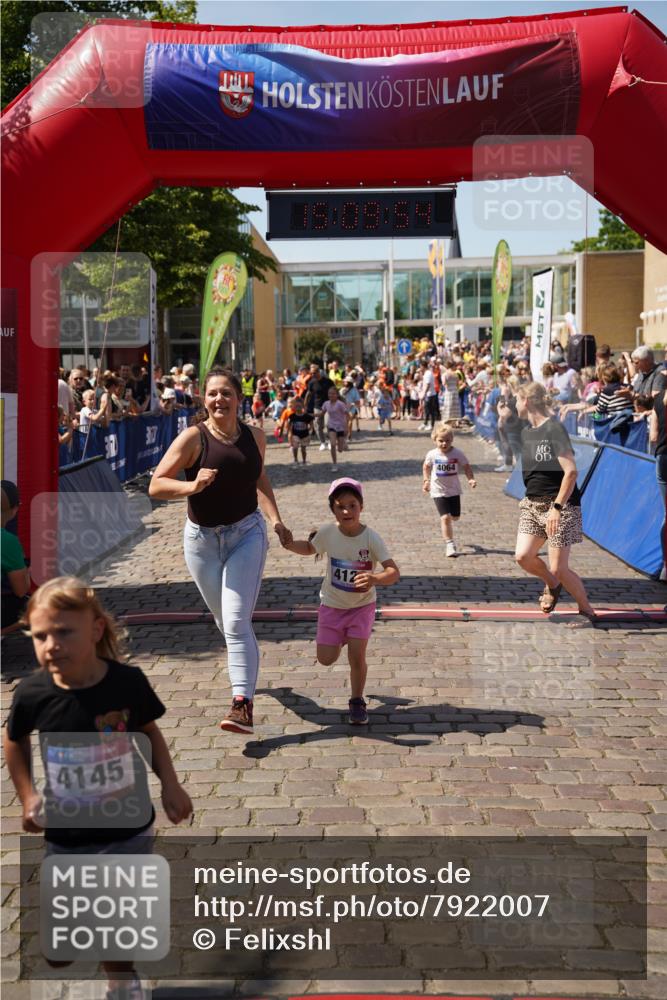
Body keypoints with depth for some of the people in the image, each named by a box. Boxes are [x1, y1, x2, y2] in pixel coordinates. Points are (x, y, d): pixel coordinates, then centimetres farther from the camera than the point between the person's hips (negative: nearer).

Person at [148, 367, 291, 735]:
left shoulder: (255, 436, -2)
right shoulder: (193, 438, -13)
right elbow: (155, 486, -14)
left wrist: (275, 519, 8)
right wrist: (192, 486, -31)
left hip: (246, 534, 0)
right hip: (202, 539, 0)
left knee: (237, 623, -13)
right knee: (225, 622, 16)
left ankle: (242, 704, -12)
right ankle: (246, 671, 47)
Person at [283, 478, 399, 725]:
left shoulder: (371, 538, -23)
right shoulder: (327, 533, -16)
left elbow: (393, 572, -30)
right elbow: (310, 549, 7)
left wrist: (374, 579, -50)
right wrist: (289, 544, -12)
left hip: (362, 605, -2)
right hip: (332, 605, 2)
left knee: (357, 656, -10)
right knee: (326, 659, 3)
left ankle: (357, 702, 15)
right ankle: (342, 639, 39)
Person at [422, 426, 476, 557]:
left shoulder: (457, 453, -10)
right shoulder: (432, 454, -9)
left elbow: (466, 466, -2)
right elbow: (426, 467, 11)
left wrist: (470, 479, -17)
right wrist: (426, 480, 6)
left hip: (454, 490, 2)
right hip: (438, 491, -2)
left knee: (455, 516, 14)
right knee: (445, 518, -13)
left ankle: (445, 523, 50)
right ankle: (449, 544, -7)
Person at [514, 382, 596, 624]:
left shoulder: (554, 429, -15)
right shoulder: (526, 433, 10)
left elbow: (571, 471, -22)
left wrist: (556, 507, -25)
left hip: (561, 505, -7)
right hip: (532, 504, 7)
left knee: (559, 568, -6)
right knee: (523, 556, -7)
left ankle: (587, 610, 15)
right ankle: (552, 585, 23)